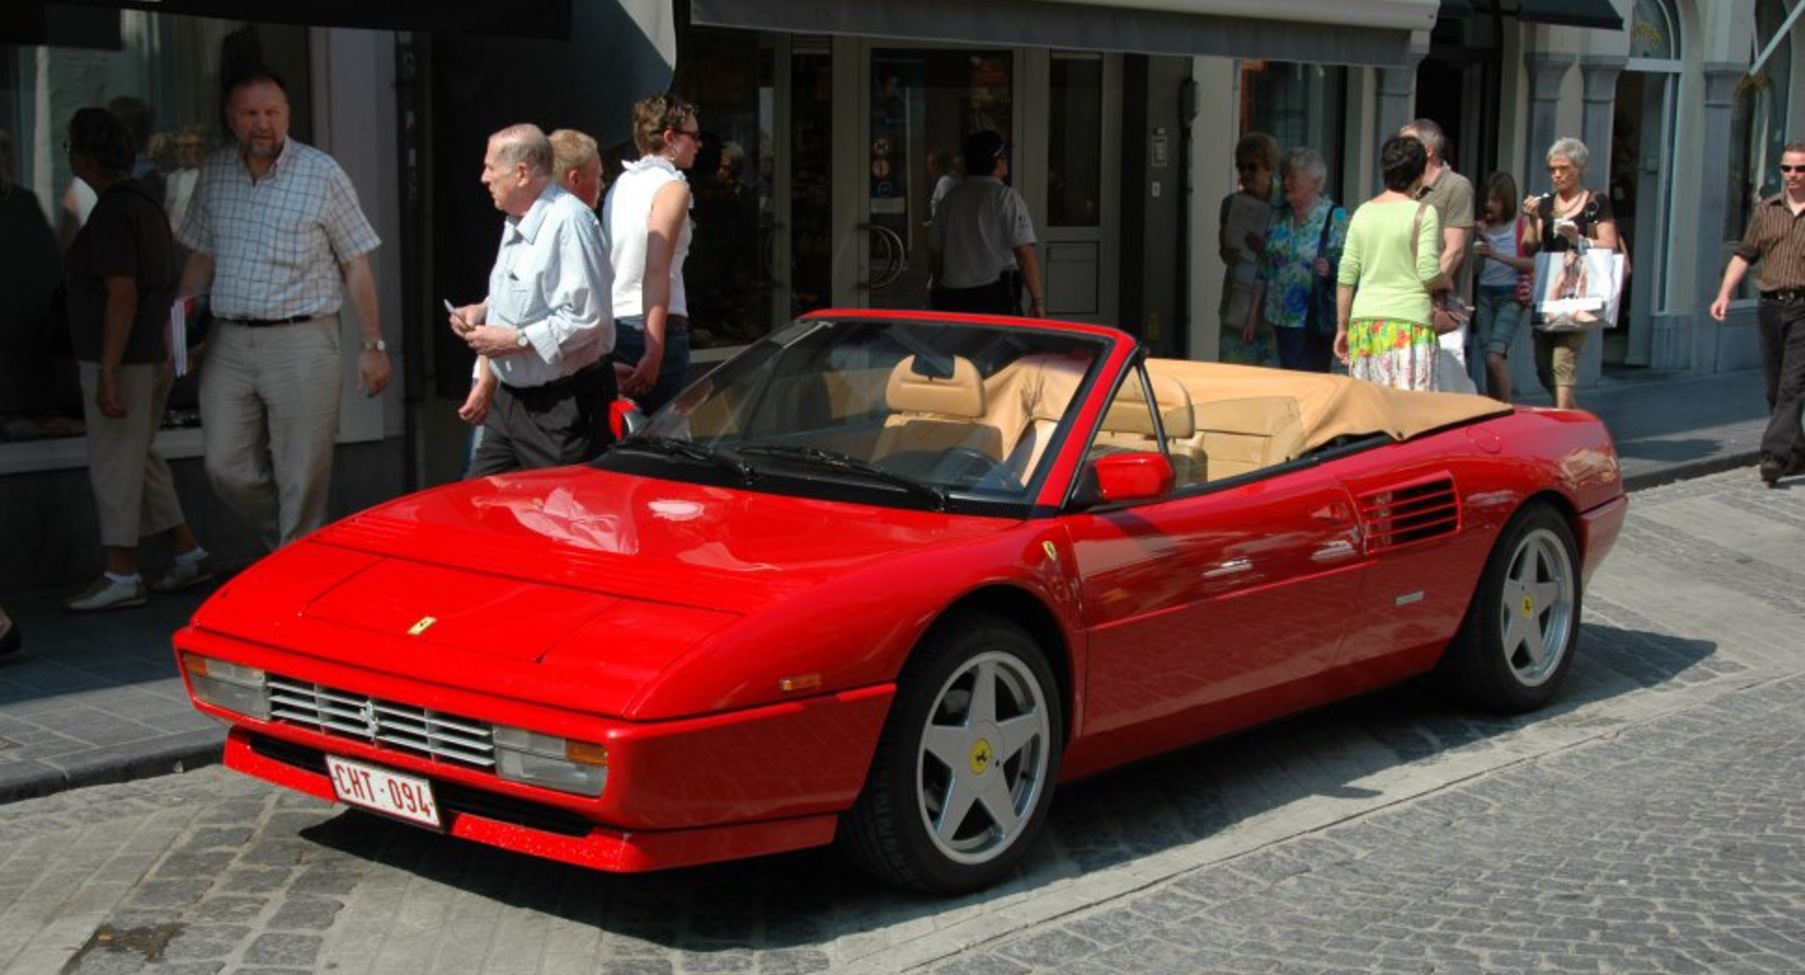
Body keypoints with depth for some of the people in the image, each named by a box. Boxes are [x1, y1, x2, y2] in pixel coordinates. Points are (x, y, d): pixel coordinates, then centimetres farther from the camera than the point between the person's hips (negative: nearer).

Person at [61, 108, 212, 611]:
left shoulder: (112, 214, -17)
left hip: (123, 357, -10)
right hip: (154, 352, 10)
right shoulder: (143, 201, 13)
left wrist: (107, 374, -24)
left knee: (115, 462, -2)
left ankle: (121, 577, 3)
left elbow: (122, 297, -23)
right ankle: (189, 555, 19)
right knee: (136, 457, 18)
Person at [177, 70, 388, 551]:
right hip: (228, 344, 4)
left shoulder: (322, 174, -3)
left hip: (302, 343, -4)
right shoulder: (214, 174, 9)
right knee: (226, 468, 4)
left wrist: (373, 346, -4)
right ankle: (282, 542, 27)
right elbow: (200, 258, 17)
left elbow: (357, 264, -1)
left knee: (302, 477, -1)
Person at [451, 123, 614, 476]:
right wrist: (482, 310, 9)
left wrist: (513, 340, -20)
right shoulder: (516, 223, 13)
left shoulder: (568, 221, -20)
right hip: (511, 400, 10)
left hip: (561, 409, -10)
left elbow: (586, 320, -26)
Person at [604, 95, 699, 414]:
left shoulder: (622, 184, 17)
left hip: (612, 325, 8)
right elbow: (656, 272, -17)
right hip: (654, 327, -8)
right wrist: (654, 352, -22)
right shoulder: (671, 186, -7)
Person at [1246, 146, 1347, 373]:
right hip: (1281, 319, 6)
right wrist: (1253, 317, 14)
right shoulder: (1278, 217, 13)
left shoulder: (1335, 218, -5)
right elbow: (1264, 271, 16)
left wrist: (1330, 269, -27)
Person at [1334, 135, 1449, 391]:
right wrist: (1447, 282, 11)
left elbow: (1346, 276, 9)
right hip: (1408, 321, -5)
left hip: (1364, 321, 5)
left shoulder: (1363, 212, 9)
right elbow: (1429, 275, -11)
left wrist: (1342, 326, 16)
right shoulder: (1423, 213, -4)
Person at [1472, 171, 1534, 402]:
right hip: (1484, 294, 5)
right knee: (1488, 358, 3)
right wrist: (1478, 240, -3)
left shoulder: (1521, 224, -1)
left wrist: (1496, 255, -19)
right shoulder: (1483, 226, 11)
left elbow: (1531, 264, -11)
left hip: (1510, 296, -5)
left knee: (1495, 357, -17)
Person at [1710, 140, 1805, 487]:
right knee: (1775, 389, 10)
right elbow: (1744, 255, 15)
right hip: (1770, 306, 5)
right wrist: (1725, 294, 4)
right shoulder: (1766, 210, 13)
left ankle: (1774, 456, -17)